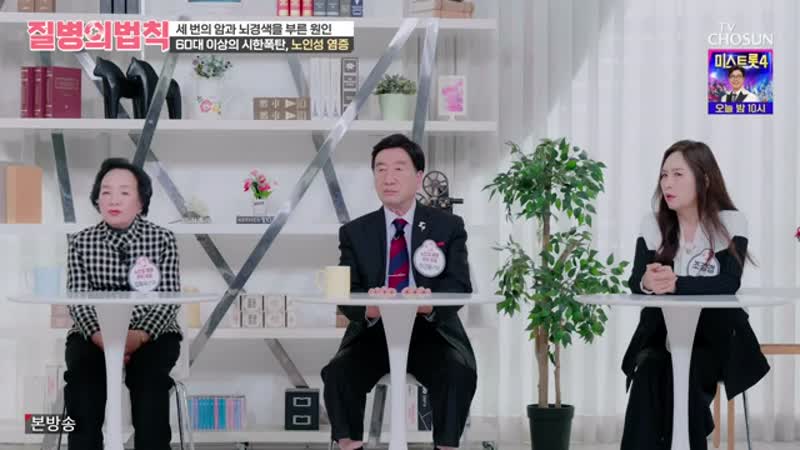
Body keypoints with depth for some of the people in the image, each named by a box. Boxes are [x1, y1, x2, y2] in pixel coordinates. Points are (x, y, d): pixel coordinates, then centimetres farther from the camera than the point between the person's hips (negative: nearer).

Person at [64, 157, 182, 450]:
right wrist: (99, 335, -23)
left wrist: (140, 335, -25)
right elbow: (78, 299, -2)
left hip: (152, 334, -1)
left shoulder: (162, 239, 3)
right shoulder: (81, 242, 6)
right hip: (94, 334, 1)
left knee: (150, 375, -33)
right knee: (81, 373, -31)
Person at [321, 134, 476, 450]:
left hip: (430, 331, -1)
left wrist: (431, 303, -31)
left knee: (460, 373, -31)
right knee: (337, 373, -28)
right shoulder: (355, 232, 9)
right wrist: (367, 309, -29)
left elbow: (460, 287, -6)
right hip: (374, 332, 1)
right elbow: (347, 294, -2)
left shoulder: (448, 227, 6)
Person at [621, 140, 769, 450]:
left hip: (716, 337, -2)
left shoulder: (731, 223, -9)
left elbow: (729, 283, -23)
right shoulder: (653, 224, 2)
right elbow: (635, 282, -10)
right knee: (647, 367, -27)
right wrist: (648, 283, -35)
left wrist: (676, 283, -38)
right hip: (662, 333, 2)